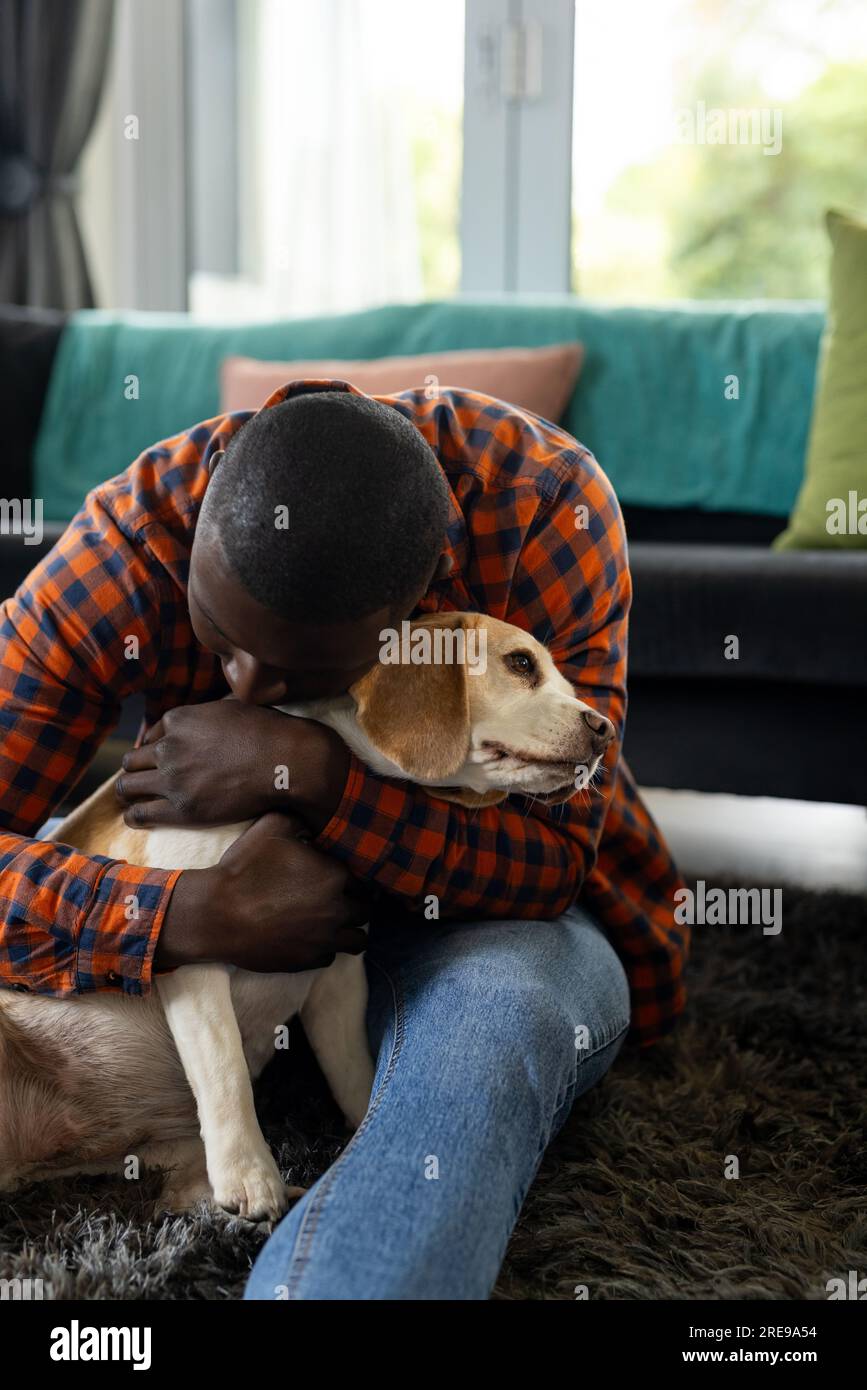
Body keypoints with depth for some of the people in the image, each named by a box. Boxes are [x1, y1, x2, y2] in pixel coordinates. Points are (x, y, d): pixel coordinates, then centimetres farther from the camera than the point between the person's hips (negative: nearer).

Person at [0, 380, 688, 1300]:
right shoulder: (129, 542, -24)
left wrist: (309, 772, -38)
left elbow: (556, 860, -25)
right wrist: (201, 915, -42)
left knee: (491, 1024, -37)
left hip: (498, 907, -2)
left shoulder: (546, 506, -27)